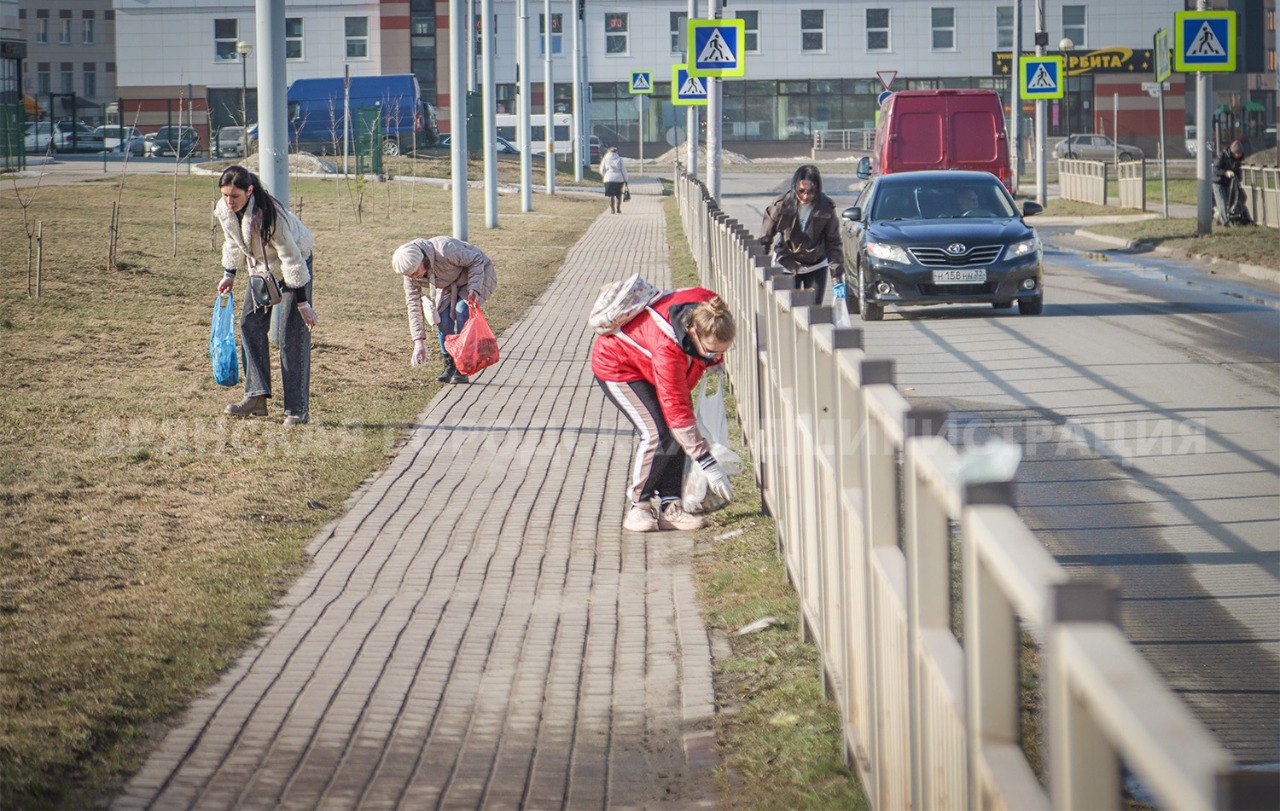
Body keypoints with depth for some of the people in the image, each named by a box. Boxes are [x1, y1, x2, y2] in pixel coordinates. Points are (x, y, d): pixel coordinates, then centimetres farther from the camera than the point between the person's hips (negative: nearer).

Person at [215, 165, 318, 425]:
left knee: (292, 334, -13)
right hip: (262, 267, 7)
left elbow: (291, 258, -31)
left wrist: (303, 302, -29)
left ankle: (298, 409, -12)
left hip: (294, 264, -7)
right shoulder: (224, 210, -15)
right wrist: (229, 274, 9)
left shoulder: (270, 214, -35)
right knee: (250, 323, -1)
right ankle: (257, 397, 3)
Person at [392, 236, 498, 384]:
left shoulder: (445, 250, -40)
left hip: (477, 274, -5)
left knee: (462, 311, -24)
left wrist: (473, 289, -37)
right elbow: (413, 305, -15)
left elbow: (477, 259, -27)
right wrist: (419, 341, -18)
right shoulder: (411, 271, -20)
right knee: (442, 317, -14)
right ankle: (449, 366, 1)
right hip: (451, 284, 5)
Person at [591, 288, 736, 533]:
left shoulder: (708, 309, -26)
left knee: (676, 433, -7)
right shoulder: (667, 347, -43)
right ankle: (637, 509, -8)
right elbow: (676, 408, -37)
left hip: (643, 361, 8)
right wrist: (708, 464, -36)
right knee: (657, 433, -21)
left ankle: (670, 507, -2)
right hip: (614, 365, -8)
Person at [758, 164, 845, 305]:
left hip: (816, 267, 1)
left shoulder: (826, 208, -16)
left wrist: (838, 280, -15)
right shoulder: (781, 205, -19)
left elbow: (833, 244, -11)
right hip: (786, 267, -1)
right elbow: (765, 238, -8)